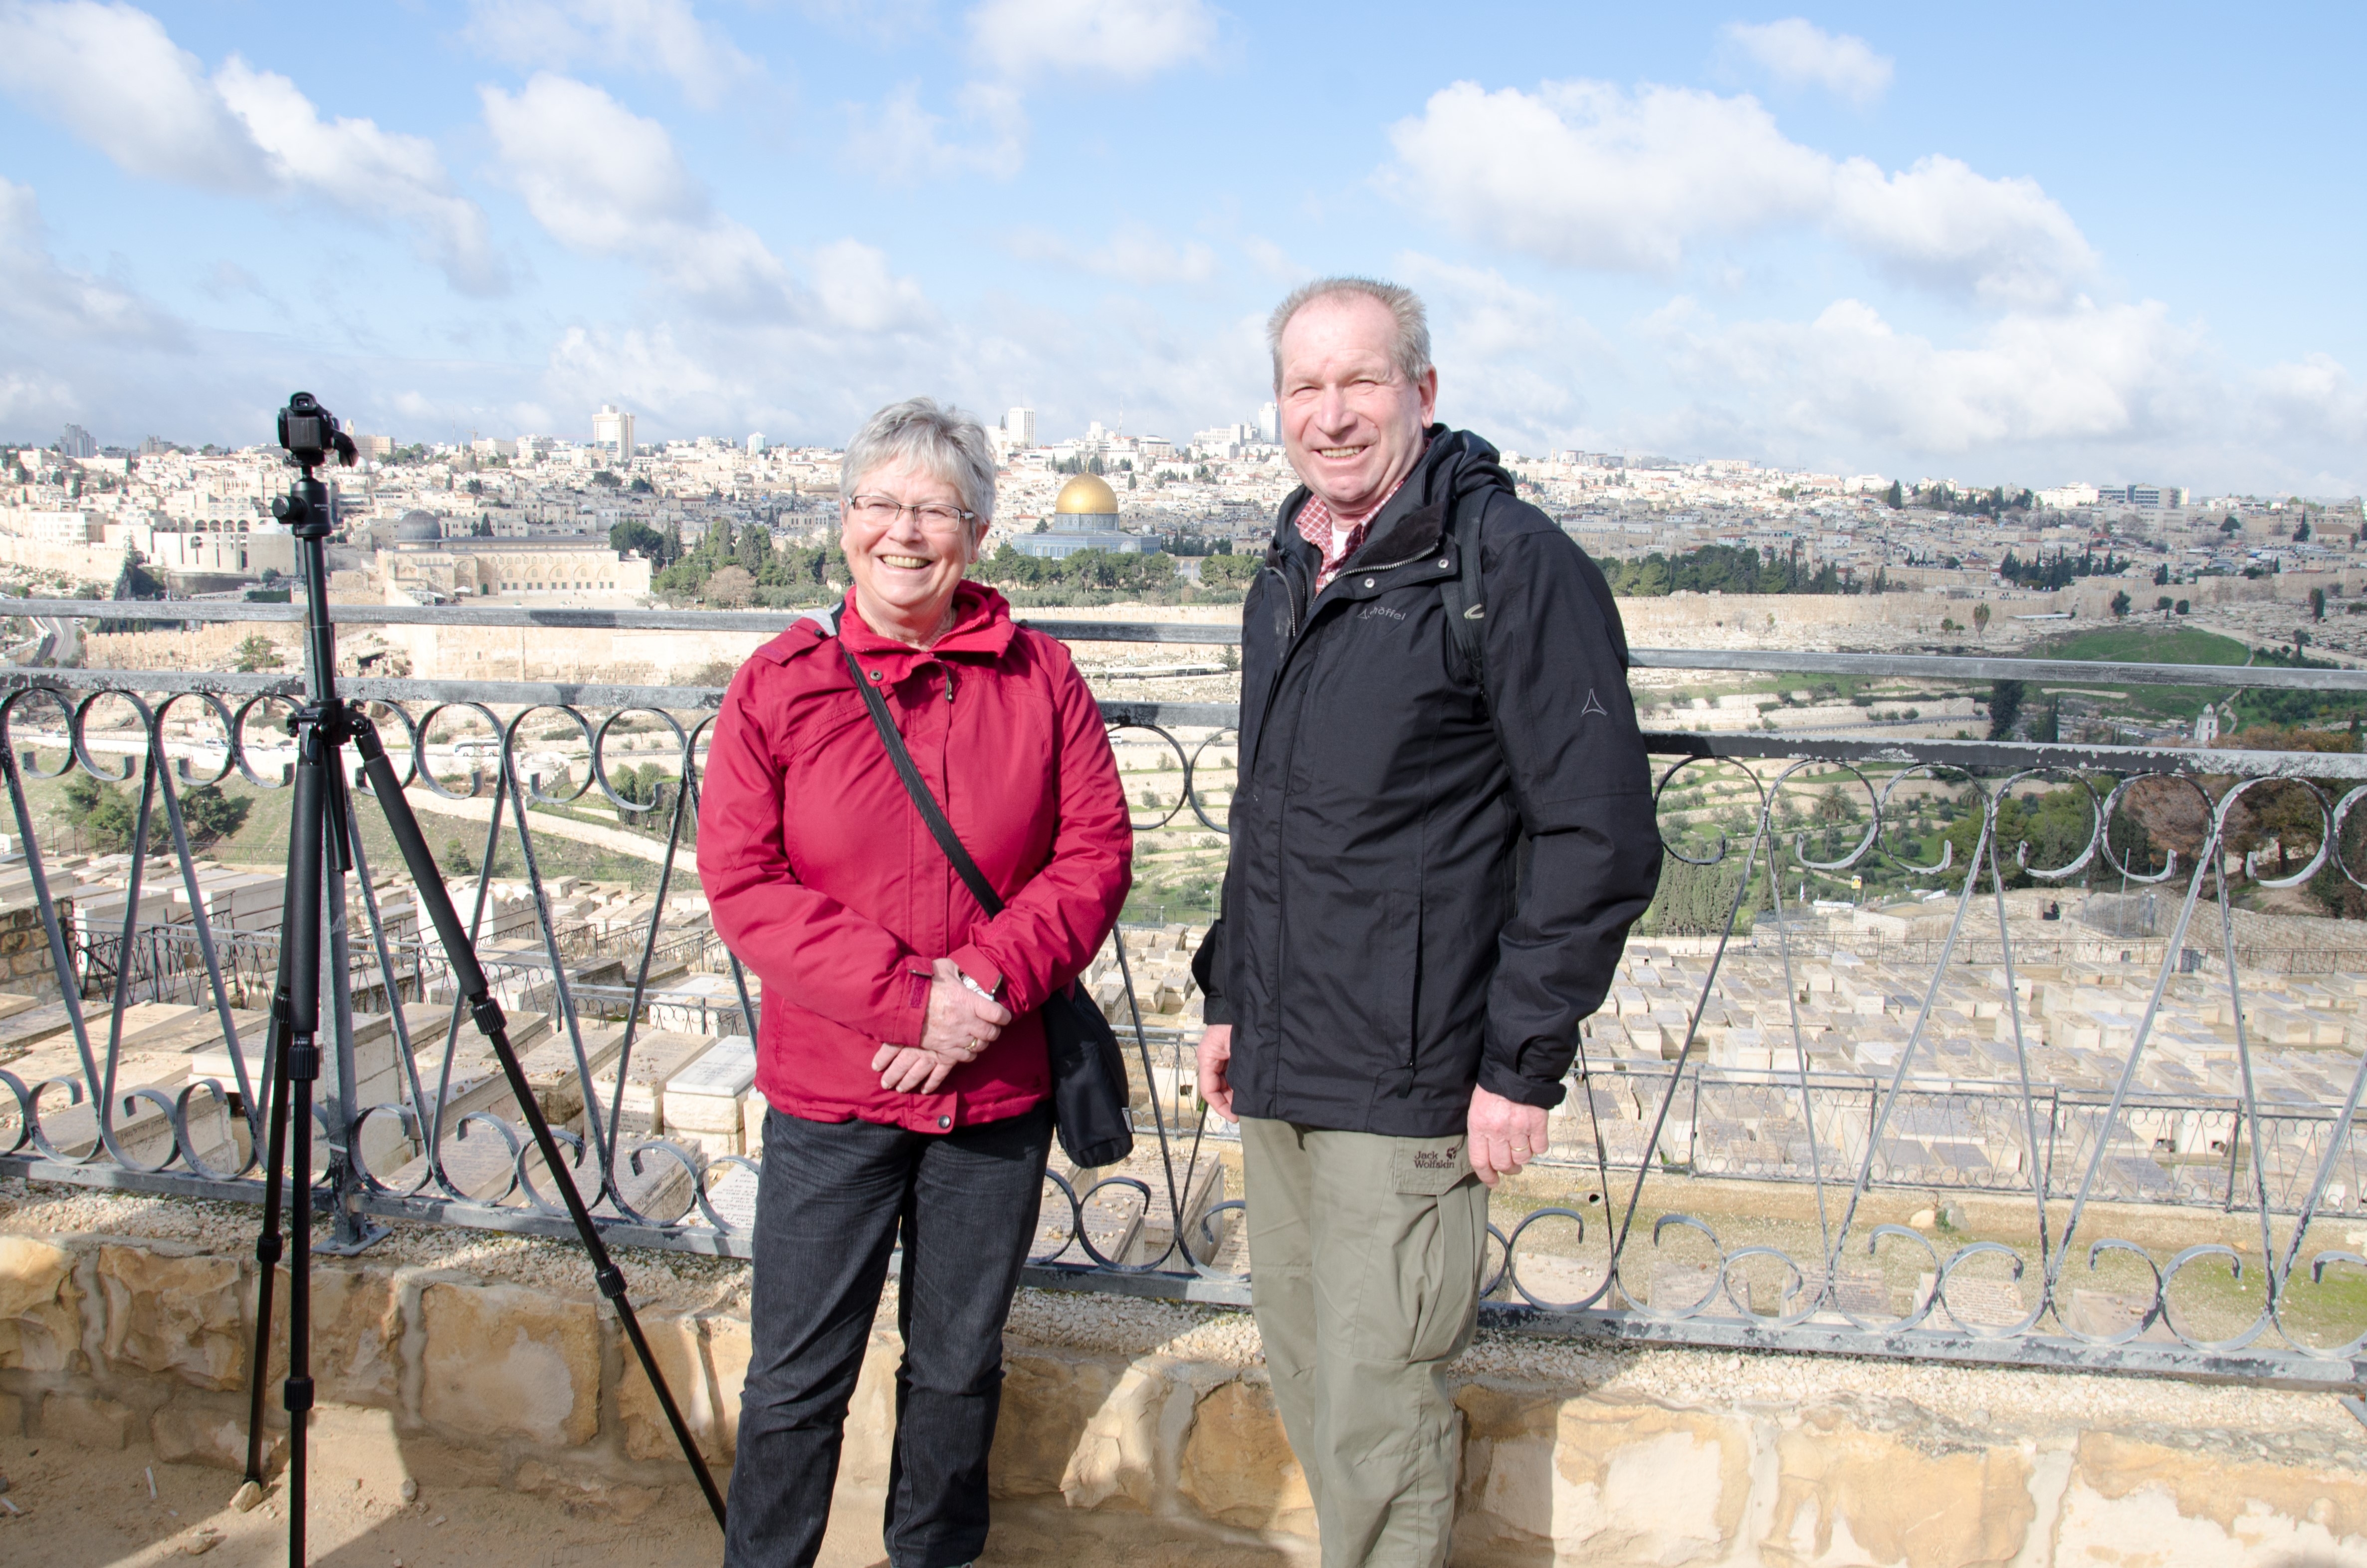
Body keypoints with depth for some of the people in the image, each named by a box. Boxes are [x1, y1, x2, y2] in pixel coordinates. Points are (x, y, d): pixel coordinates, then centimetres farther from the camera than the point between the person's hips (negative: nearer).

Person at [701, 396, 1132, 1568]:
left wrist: (991, 982, -18)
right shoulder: (779, 683, -3)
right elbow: (741, 881, -9)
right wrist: (907, 997, -18)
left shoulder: (1040, 678, 0)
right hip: (827, 1089, -1)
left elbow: (1096, 854, -3)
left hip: (998, 1090, 1)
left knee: (958, 1366, 17)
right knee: (797, 1375, 9)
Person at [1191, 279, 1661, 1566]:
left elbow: (1601, 838, -15)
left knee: (1373, 1419, 1)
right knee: (1302, 1380, 18)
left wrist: (1525, 1066, -16)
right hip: (1275, 1073, 8)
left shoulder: (1512, 564, -13)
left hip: (1403, 1086, -7)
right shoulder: (1289, 573, 11)